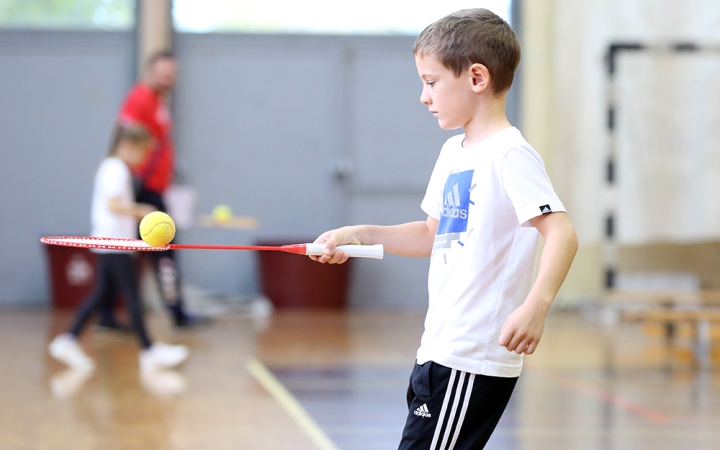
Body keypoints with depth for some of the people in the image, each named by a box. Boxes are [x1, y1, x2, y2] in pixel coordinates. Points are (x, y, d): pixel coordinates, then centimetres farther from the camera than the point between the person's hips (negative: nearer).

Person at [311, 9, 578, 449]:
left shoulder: (509, 155, -14)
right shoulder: (453, 153, 14)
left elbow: (562, 234, -23)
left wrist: (536, 306, -36)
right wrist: (360, 235, 16)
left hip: (473, 362, -9)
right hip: (440, 351, 9)